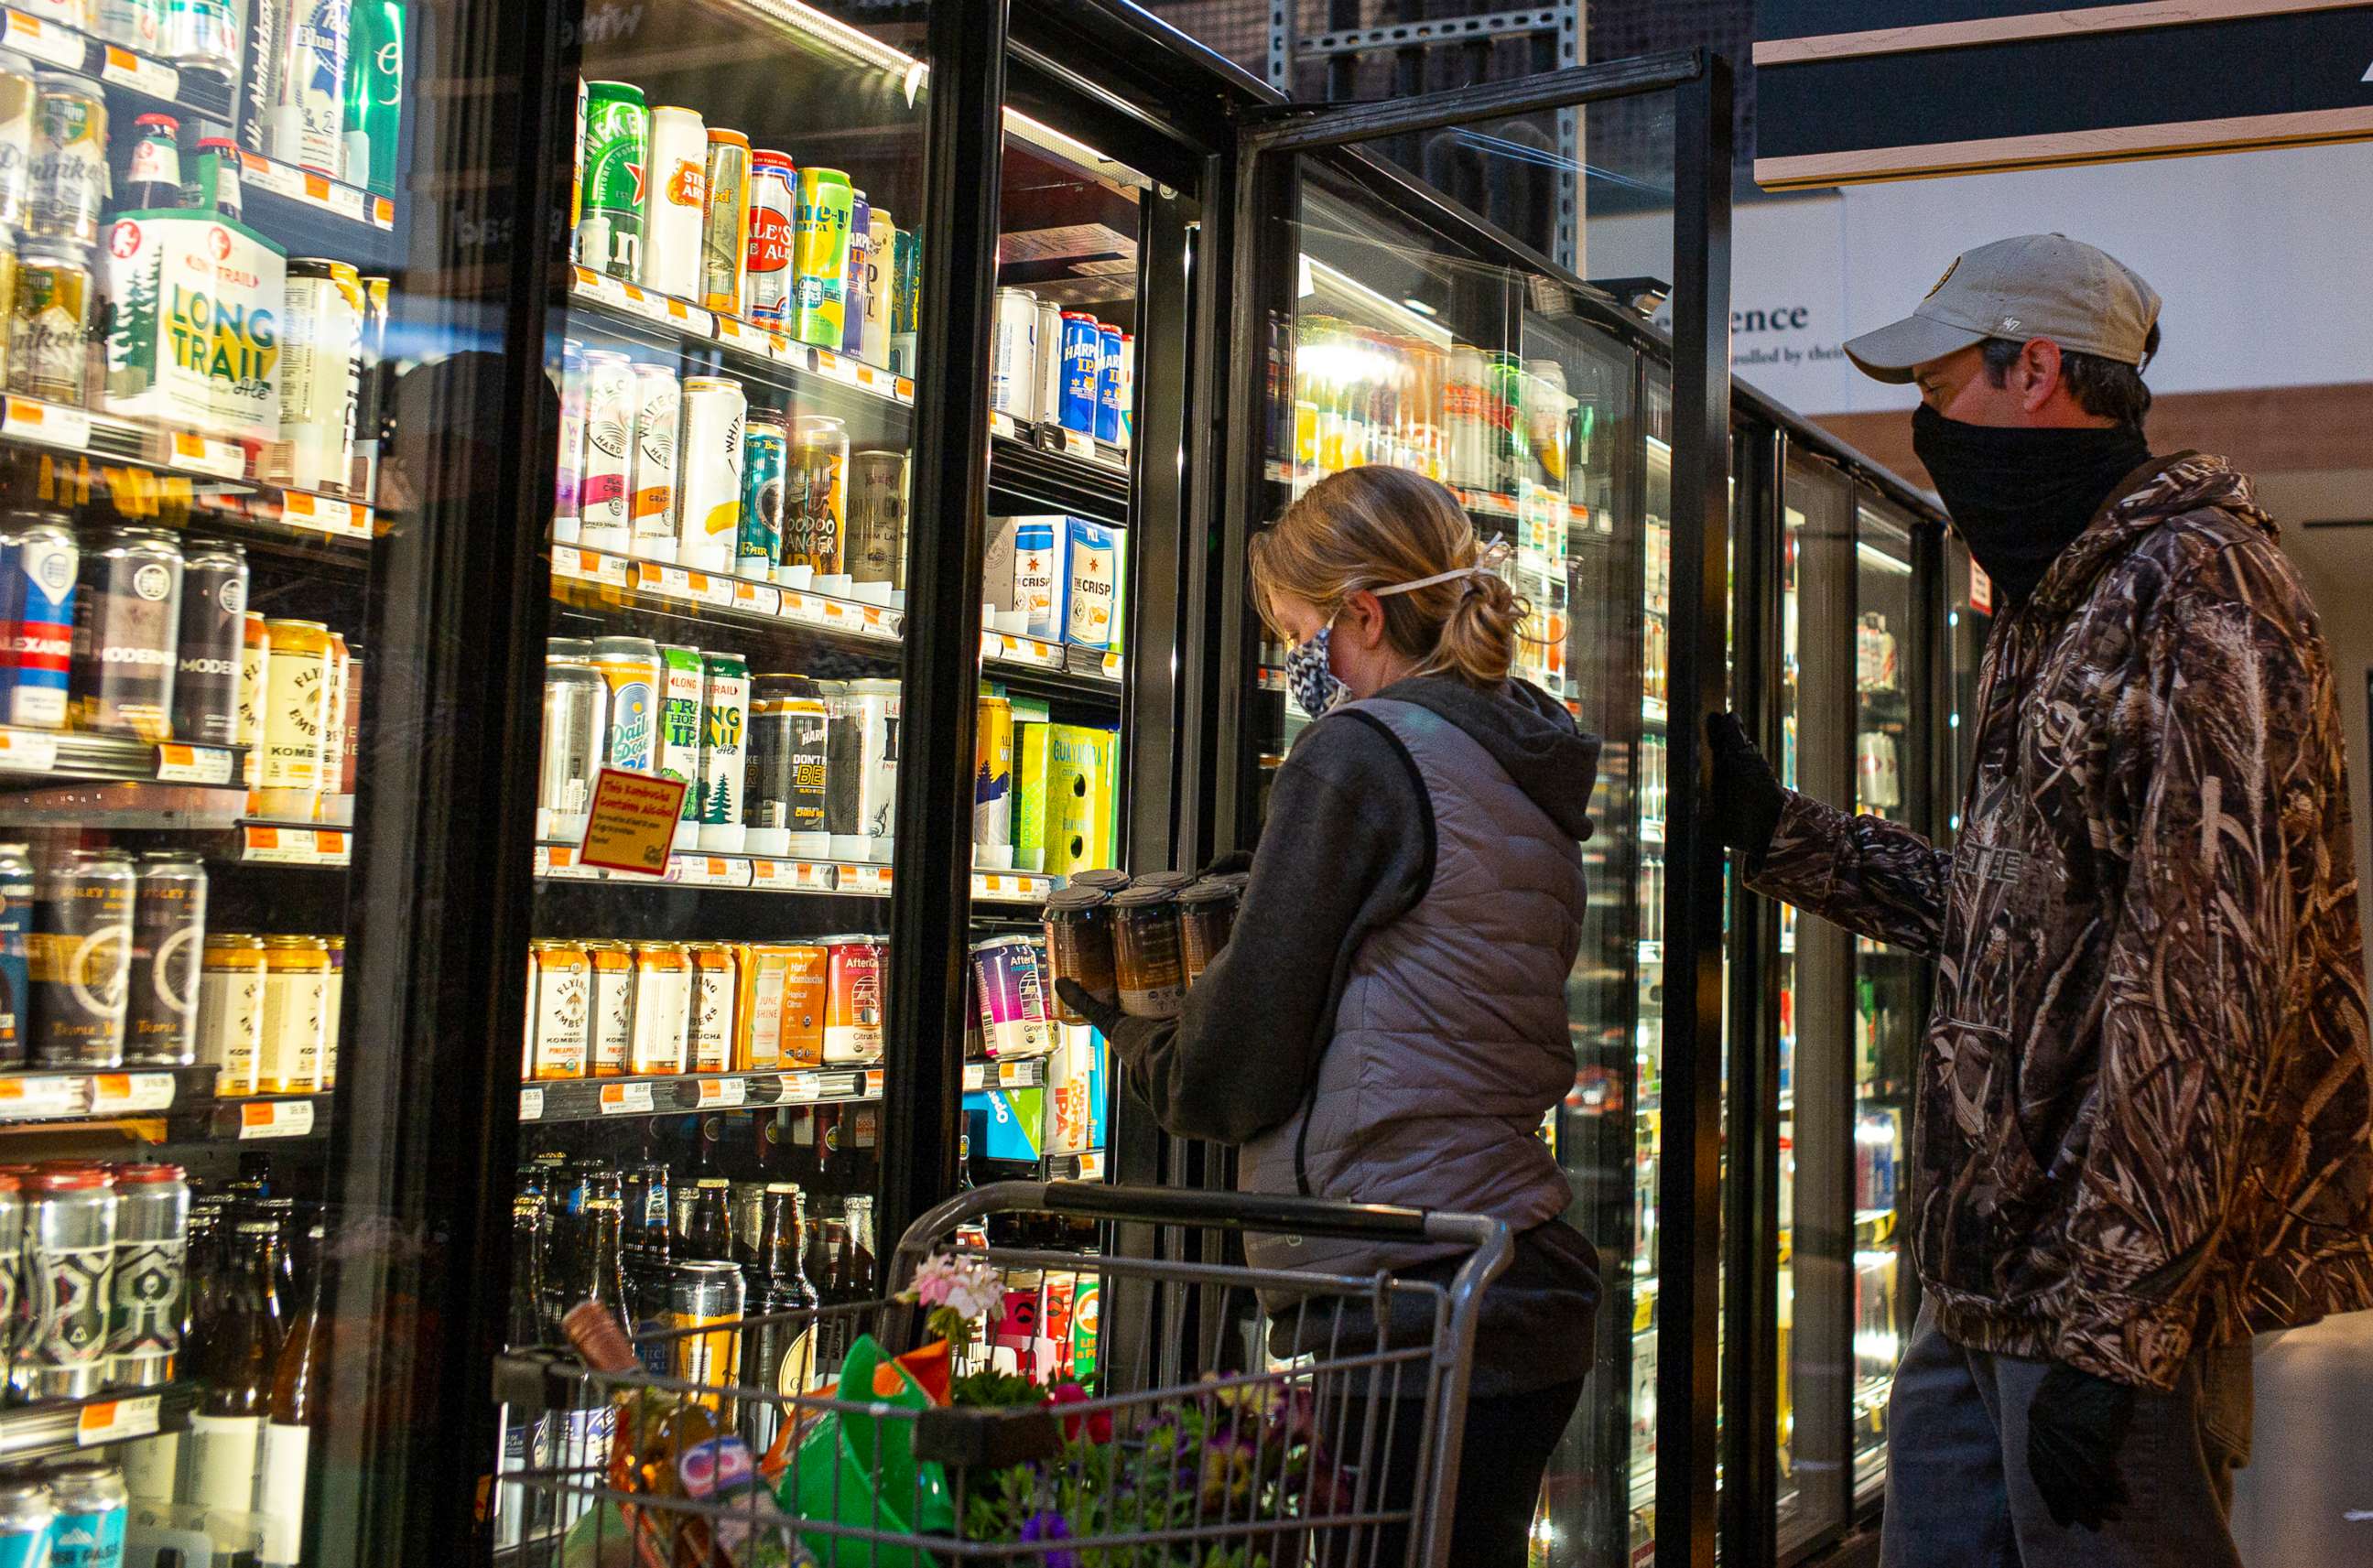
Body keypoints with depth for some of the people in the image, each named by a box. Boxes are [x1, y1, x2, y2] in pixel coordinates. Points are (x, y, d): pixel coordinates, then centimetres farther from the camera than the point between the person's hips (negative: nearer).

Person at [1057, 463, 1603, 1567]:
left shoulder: (1359, 753, -11)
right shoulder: (1533, 772, 14)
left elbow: (1231, 1071, -8)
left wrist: (1128, 1034, 12)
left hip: (1398, 1302, -9)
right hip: (1533, 1290, 9)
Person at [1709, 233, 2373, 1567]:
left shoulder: (2196, 587, -15)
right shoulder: (2056, 606, 18)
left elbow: (2207, 972, -22)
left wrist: (2112, 1315, -23)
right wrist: (1780, 833, 20)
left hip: (2120, 1286, -9)